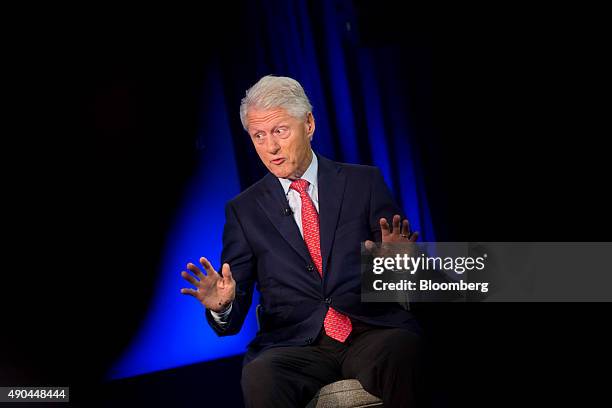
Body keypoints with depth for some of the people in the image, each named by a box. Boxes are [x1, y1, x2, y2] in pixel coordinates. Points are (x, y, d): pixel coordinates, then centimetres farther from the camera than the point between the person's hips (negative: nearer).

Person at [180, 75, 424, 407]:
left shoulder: (364, 182, 12)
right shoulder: (244, 209, 14)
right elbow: (231, 322, 10)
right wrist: (221, 305, -15)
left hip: (373, 334, 0)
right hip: (295, 347, 0)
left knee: (399, 349, -35)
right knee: (260, 376, -35)